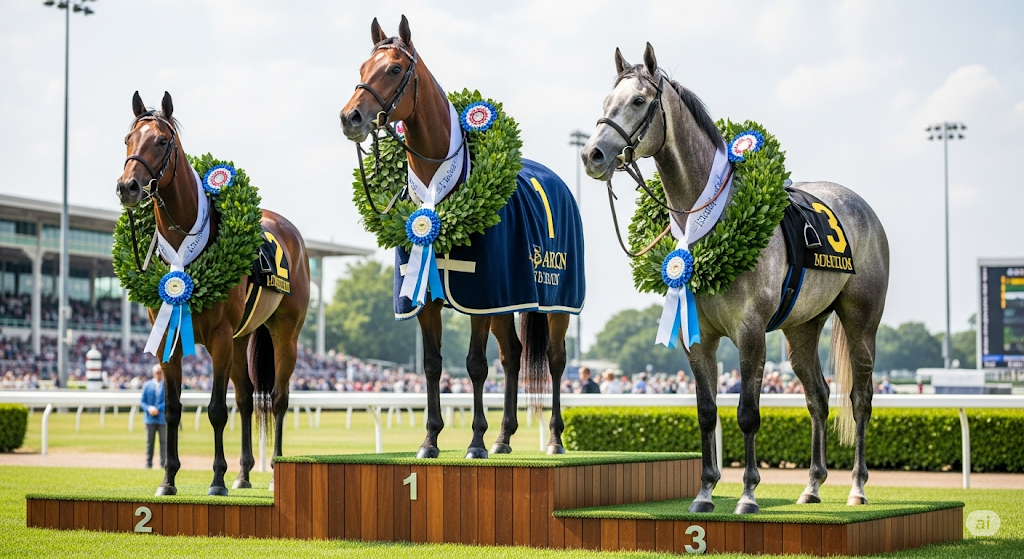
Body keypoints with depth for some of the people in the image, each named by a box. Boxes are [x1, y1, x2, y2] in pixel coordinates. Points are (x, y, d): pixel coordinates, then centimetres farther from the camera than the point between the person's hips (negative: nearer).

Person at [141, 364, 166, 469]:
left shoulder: (168, 385, 5)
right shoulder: (147, 385, 10)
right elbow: (143, 402, 9)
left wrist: (158, 409, -16)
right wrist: (149, 408, -12)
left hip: (163, 418, -1)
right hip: (150, 418, 1)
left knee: (164, 441, -5)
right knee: (149, 442, 2)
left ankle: (164, 464, -4)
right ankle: (148, 464, 6)